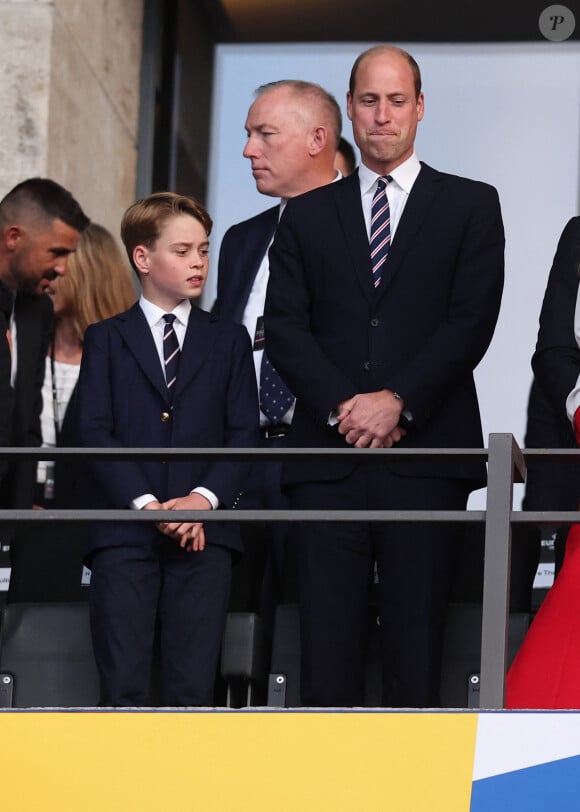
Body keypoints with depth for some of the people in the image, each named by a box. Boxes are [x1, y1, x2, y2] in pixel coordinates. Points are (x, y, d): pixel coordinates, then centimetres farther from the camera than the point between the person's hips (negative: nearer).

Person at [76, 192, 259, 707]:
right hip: (124, 534, -1)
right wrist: (146, 504, -12)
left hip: (203, 534, 1)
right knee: (124, 687, -7)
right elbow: (95, 432, 1)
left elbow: (244, 433, 8)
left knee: (194, 687, -5)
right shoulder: (106, 340, 13)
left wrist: (205, 497, -10)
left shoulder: (229, 341, 17)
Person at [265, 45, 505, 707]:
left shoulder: (470, 205, 10)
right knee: (326, 649, -3)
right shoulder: (307, 216, 16)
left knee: (415, 648, -2)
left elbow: (472, 321, -1)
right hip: (328, 457, 2)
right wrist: (342, 406, -9)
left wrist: (398, 401, -11)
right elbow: (285, 327, 6)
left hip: (425, 457, -2)